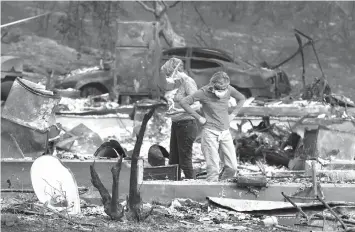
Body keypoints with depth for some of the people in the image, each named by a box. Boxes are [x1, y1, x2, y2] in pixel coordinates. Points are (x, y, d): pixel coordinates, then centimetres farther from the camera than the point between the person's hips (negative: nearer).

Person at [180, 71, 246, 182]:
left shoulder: (229, 90, -1)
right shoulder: (204, 92, -12)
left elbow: (241, 98, 19)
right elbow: (183, 102, -9)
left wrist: (233, 114, 8)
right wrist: (198, 117, -9)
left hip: (225, 132, 4)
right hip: (210, 132, -4)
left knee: (232, 167, -1)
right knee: (213, 168, -9)